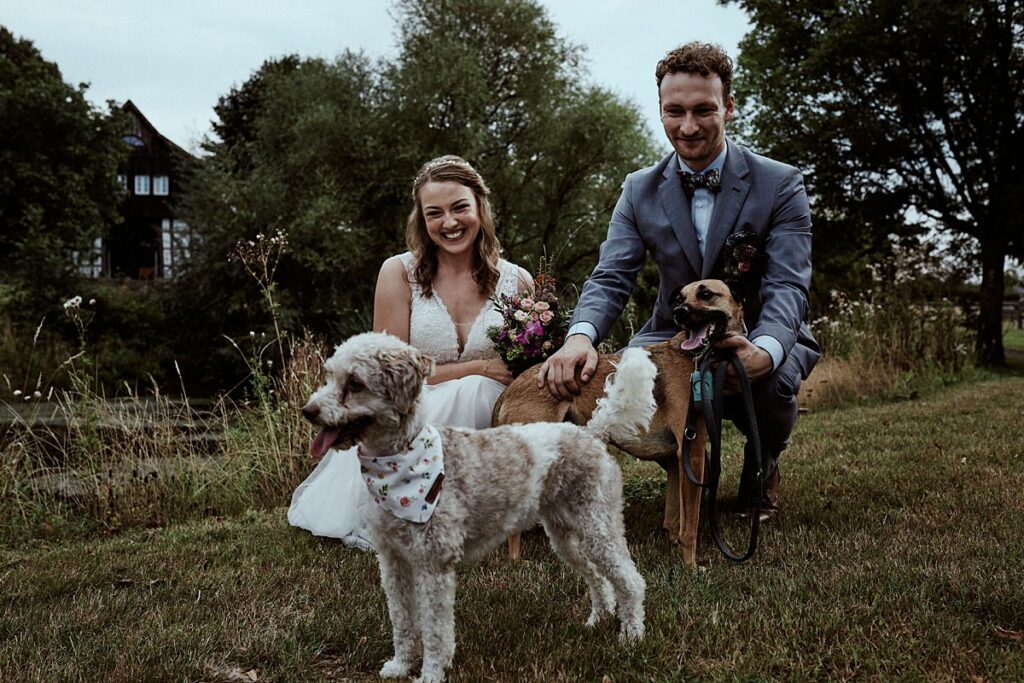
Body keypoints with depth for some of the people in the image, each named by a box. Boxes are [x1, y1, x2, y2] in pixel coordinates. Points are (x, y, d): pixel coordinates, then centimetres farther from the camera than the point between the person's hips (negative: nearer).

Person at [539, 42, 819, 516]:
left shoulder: (780, 185, -10)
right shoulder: (640, 191, -1)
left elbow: (788, 286, -20)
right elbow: (611, 278, -10)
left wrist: (763, 351, -44)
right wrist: (580, 337, -35)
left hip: (759, 338, -2)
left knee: (765, 382, -37)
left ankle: (764, 461, 3)